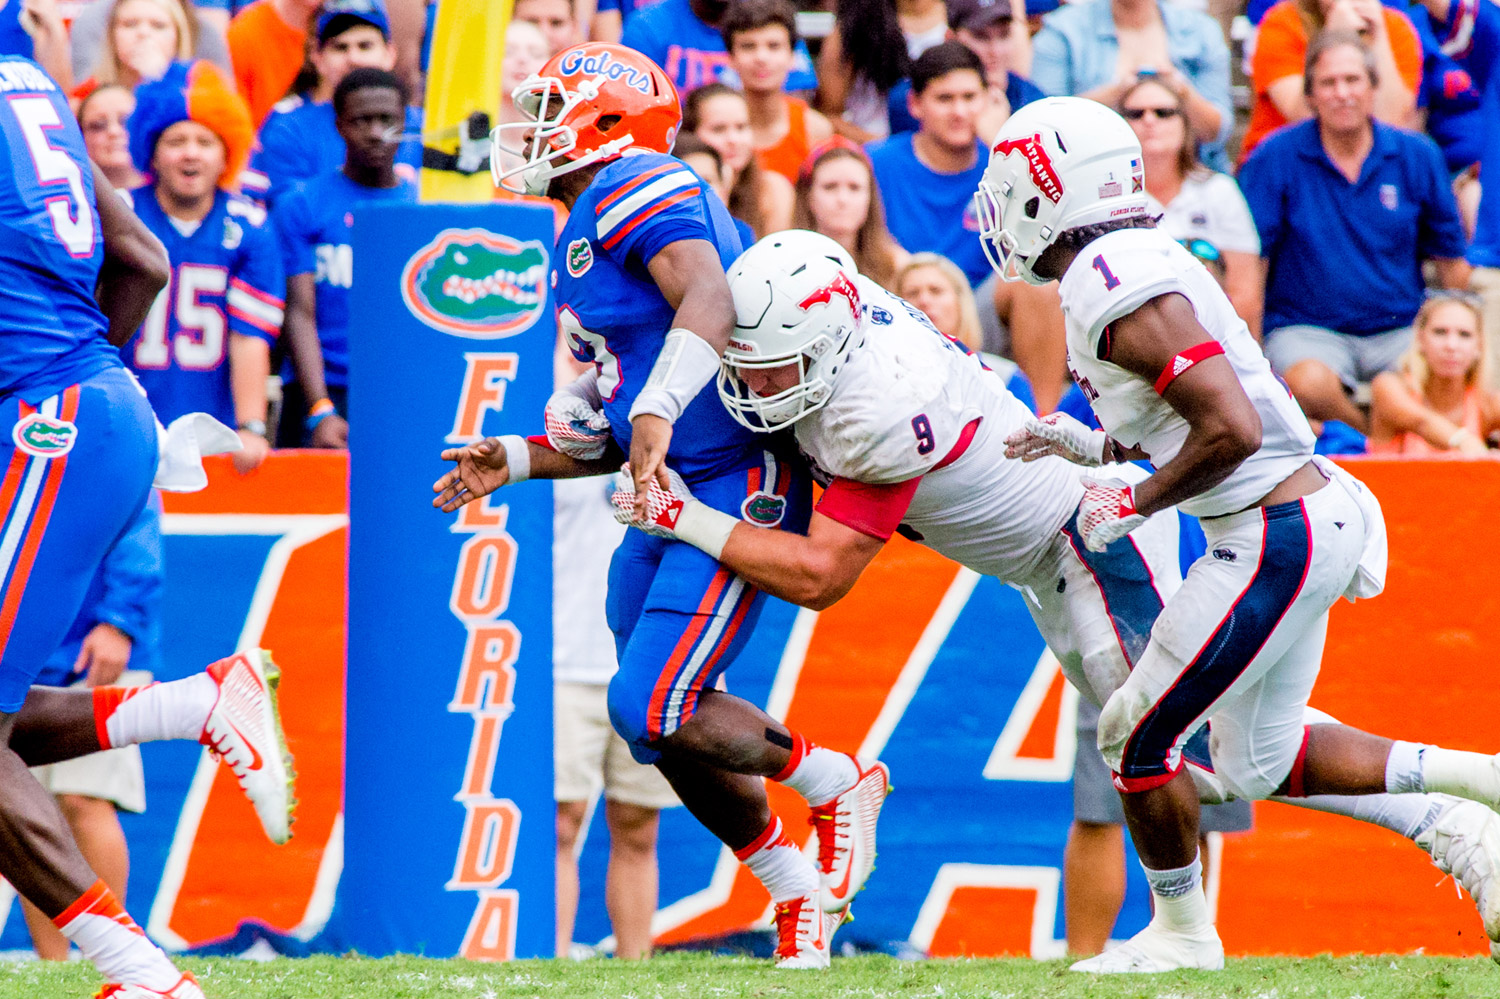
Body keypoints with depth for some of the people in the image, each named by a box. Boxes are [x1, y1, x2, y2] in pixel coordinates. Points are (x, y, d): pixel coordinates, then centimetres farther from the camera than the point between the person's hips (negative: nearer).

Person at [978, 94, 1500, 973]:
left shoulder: (1117, 292, -20)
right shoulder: (1136, 261, 12)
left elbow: (1232, 430, -27)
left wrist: (1134, 504, -14)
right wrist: (1100, 448, 13)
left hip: (1276, 537, -10)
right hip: (1311, 509, 10)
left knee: (1137, 737, 2)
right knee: (1259, 765, 18)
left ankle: (1182, 934, 18)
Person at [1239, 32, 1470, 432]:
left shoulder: (1417, 156, 6)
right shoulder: (1274, 159, -2)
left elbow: (1451, 260, 13)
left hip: (1401, 330, 2)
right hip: (1307, 329, -2)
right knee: (1308, 383, -37)